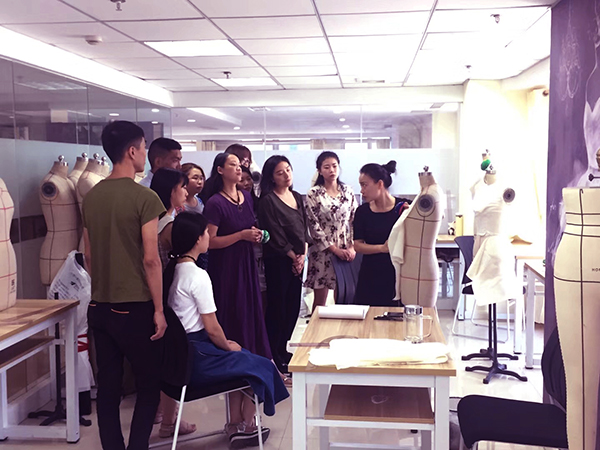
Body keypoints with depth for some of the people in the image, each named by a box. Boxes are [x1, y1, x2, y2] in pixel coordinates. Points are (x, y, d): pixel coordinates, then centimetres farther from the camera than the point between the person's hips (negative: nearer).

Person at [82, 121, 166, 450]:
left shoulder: (92, 196, 6)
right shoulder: (144, 197, -13)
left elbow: (89, 256, 12)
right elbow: (150, 259, -15)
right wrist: (159, 309, -9)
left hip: (99, 306, 6)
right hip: (135, 307, -6)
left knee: (107, 385, 12)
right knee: (149, 383, 7)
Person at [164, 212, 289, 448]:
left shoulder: (172, 269, 6)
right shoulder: (198, 275, -21)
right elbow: (212, 328, -19)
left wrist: (224, 343, 14)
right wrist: (227, 346, 0)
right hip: (196, 358, -9)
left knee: (242, 359, 25)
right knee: (261, 366, 10)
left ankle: (234, 426, 28)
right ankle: (246, 427, 27)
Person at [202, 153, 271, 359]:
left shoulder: (246, 197, 8)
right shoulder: (215, 203, -13)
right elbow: (210, 241, -18)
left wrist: (256, 234, 2)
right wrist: (241, 235, -20)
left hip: (247, 263, 7)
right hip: (225, 267, -6)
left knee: (251, 312, 9)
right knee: (232, 317, -1)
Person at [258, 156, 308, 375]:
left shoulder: (297, 198, 13)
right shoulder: (268, 201, -9)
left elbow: (304, 229, 11)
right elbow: (276, 236, -13)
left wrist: (303, 255, -2)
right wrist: (293, 256, -8)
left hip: (297, 260, 7)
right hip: (278, 261, -7)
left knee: (293, 307, 10)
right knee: (277, 307, -2)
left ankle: (283, 349, 23)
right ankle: (274, 357, 7)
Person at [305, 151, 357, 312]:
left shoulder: (348, 191, 7)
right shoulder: (313, 194, -4)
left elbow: (354, 220, 8)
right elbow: (314, 226, -7)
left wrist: (352, 247, -5)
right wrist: (335, 249, -10)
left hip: (347, 251, 3)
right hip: (323, 250, -3)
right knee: (320, 301, 1)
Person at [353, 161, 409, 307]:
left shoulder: (403, 208, -6)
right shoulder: (362, 211, 3)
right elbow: (358, 245, -1)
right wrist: (382, 248, -17)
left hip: (397, 278, -2)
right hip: (370, 279, 2)